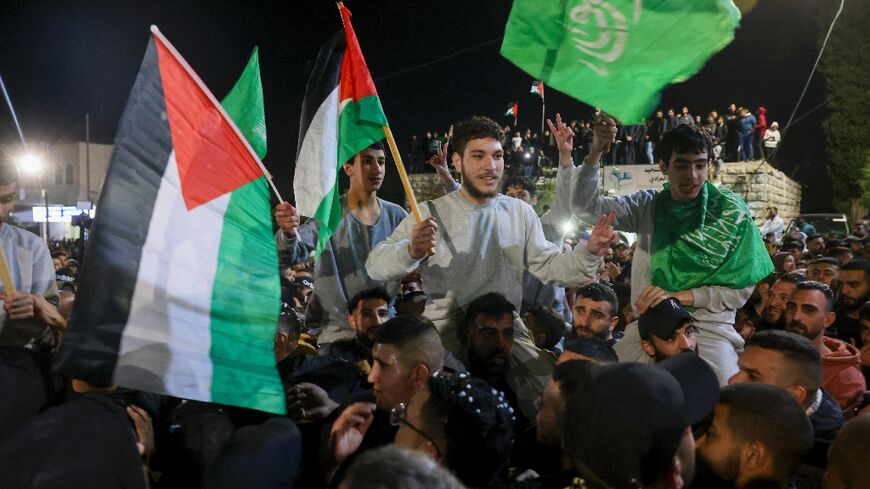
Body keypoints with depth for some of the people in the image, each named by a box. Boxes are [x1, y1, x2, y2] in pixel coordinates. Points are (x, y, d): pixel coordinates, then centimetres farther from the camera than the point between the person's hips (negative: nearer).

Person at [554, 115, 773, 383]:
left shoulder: (729, 211, -1)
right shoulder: (647, 206, 5)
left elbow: (740, 288, -2)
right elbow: (585, 207, -5)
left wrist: (679, 296, -15)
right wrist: (595, 153, -18)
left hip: (708, 328, -2)